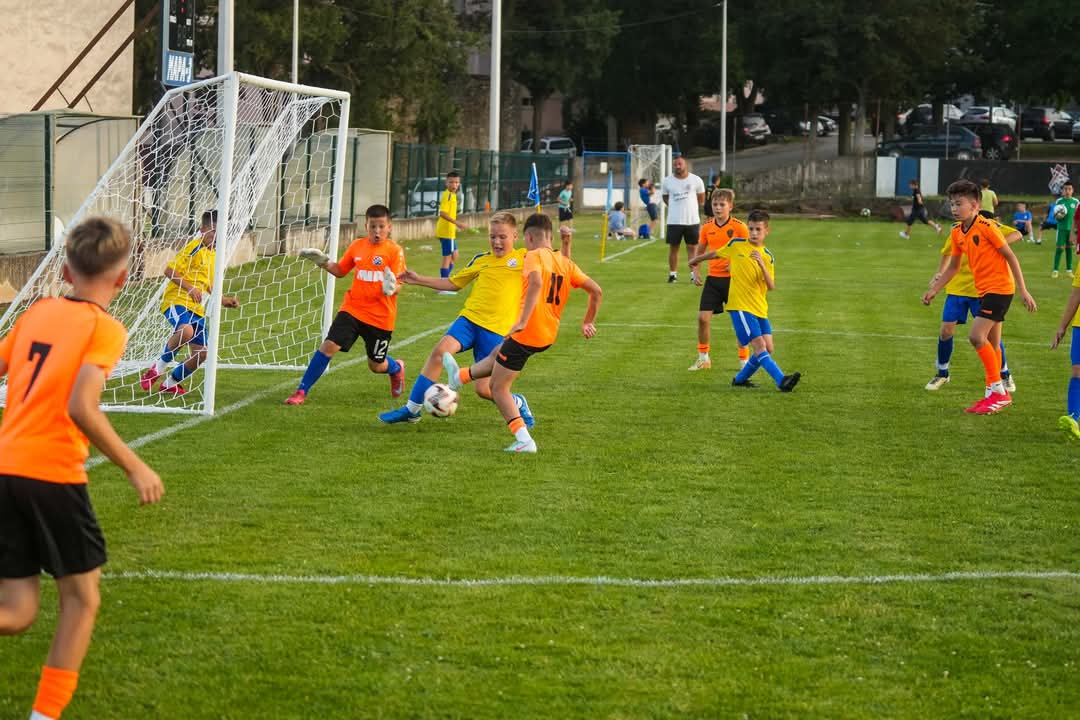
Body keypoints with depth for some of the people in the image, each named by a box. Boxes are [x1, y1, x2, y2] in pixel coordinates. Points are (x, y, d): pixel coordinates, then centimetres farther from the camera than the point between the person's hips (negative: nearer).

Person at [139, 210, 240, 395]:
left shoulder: (215, 255, 18)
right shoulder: (195, 248, -7)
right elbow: (169, 271, -12)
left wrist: (224, 301, 17)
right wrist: (190, 288, -21)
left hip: (197, 308, 8)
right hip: (177, 300, -8)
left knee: (201, 353, 1)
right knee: (186, 331, -37)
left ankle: (170, 383, 23)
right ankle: (159, 367, -13)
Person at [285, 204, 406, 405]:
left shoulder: (395, 251, -9)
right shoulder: (357, 246, 3)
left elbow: (397, 286, -12)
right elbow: (340, 271, 17)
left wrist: (391, 287, -34)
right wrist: (322, 262, 1)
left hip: (380, 317, -2)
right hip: (352, 309, 3)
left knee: (377, 366, 9)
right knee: (329, 345, -14)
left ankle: (397, 368, 47)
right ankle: (301, 392, -7)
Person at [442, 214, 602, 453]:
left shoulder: (534, 256, -12)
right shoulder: (566, 263, 8)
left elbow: (536, 282, -33)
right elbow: (596, 291, 8)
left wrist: (523, 321, -35)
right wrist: (588, 322, 21)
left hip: (526, 333, -8)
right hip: (548, 336, 8)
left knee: (498, 387, 6)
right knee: (498, 353, 33)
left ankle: (524, 440, -4)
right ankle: (460, 376, 56)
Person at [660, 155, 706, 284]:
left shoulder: (696, 180, -3)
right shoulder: (667, 181, -1)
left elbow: (701, 198, 10)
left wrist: (690, 208, 10)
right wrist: (676, 207, 7)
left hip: (692, 220, -1)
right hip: (674, 221, 1)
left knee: (692, 247, 2)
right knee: (673, 247, 5)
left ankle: (694, 274, 7)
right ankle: (672, 274, 14)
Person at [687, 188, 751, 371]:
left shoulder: (739, 227, -9)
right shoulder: (707, 227, 4)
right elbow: (700, 251, 17)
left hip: (732, 279, -4)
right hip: (713, 278, 4)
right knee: (703, 317, -2)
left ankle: (744, 360, 13)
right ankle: (703, 358, 12)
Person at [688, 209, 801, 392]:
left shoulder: (768, 257, 6)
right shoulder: (736, 245, 1)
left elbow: (771, 286, -6)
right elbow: (716, 253, 21)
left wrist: (762, 265, -20)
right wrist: (697, 259, 36)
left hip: (760, 309, 4)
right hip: (740, 306, -4)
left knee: (768, 348, 0)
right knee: (759, 346, -17)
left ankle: (740, 379, 18)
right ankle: (782, 381, -25)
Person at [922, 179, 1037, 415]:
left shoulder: (986, 227, -16)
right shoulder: (957, 233, 7)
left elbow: (1010, 257, -13)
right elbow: (953, 267, 17)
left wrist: (1023, 291, -13)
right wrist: (934, 290, 9)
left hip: (1000, 288, -8)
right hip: (983, 290, 8)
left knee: (977, 336, -16)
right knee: (991, 343, 12)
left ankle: (997, 391, -7)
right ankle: (996, 394, 21)